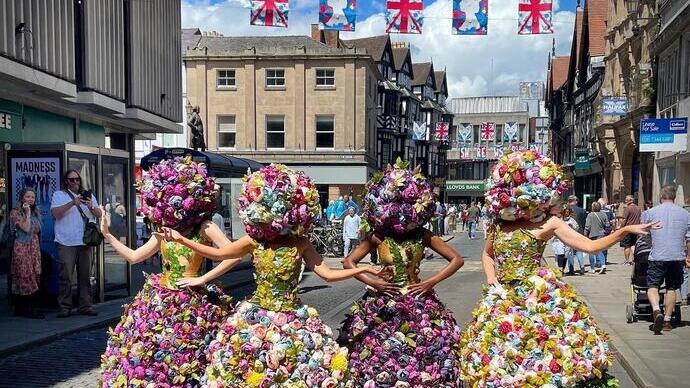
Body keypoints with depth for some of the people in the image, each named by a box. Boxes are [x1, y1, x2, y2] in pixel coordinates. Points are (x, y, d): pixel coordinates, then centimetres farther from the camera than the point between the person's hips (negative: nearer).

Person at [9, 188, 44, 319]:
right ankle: (25, 309, -7)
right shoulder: (16, 212, -4)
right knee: (25, 277, -9)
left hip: (35, 249, 7)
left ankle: (31, 308, 6)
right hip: (22, 248, -7)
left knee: (35, 277, 2)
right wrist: (27, 213, -11)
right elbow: (26, 228, -16)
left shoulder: (36, 213, 17)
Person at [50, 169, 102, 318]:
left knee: (85, 276, 4)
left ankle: (85, 306, 9)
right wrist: (72, 203, -19)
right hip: (66, 243, -3)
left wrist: (91, 207, -11)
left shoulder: (88, 195, 19)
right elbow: (55, 213, -9)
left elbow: (99, 215, 10)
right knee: (66, 276, -6)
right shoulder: (59, 195, 8)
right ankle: (65, 307, 0)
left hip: (86, 242, 4)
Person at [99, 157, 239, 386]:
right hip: (159, 303, 6)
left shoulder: (204, 227, -10)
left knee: (182, 366, 2)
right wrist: (106, 234, 13)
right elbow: (134, 257, 16)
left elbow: (234, 255, -20)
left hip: (189, 306, -6)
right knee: (144, 361, 9)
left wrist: (202, 279, -16)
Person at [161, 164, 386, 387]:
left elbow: (327, 274, -6)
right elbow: (218, 254, 3)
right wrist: (181, 239, 6)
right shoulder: (254, 241, -8)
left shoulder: (300, 243, -8)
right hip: (257, 318, 0)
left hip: (293, 320, 0)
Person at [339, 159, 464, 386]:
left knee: (422, 355, 2)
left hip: (419, 305, 1)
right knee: (380, 356, 5)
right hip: (383, 306, -1)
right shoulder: (378, 236, -5)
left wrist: (431, 282, -8)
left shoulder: (423, 235, -4)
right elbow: (349, 262, 1)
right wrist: (372, 282, -9)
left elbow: (457, 260, 0)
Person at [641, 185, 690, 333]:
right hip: (678, 257, 2)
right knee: (671, 288, 12)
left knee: (653, 286, 3)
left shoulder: (650, 212, 0)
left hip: (657, 256, -2)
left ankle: (656, 310, -22)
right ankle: (667, 320, 15)